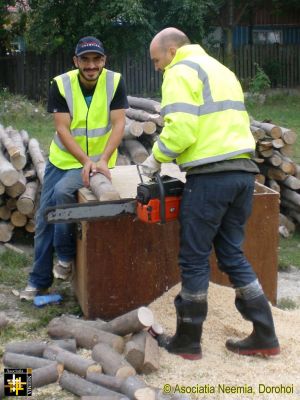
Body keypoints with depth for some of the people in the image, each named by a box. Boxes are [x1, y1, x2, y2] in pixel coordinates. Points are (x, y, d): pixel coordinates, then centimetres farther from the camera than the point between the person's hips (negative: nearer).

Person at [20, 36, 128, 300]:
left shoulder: (115, 82, -14)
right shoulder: (61, 84, -13)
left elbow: (118, 125, -17)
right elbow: (62, 129, -16)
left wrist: (102, 160, -29)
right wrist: (85, 161, -28)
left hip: (98, 160, -3)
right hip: (62, 158, 3)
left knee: (62, 191, -28)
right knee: (44, 217, 4)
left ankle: (66, 256, -4)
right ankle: (40, 279, 21)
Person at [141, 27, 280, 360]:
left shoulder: (180, 72, -4)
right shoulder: (220, 69, 24)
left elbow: (180, 128, -16)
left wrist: (155, 160, -1)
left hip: (211, 176, -8)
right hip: (243, 170, 8)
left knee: (194, 259, 3)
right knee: (232, 254, 15)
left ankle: (187, 341, 14)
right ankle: (264, 336, 15)